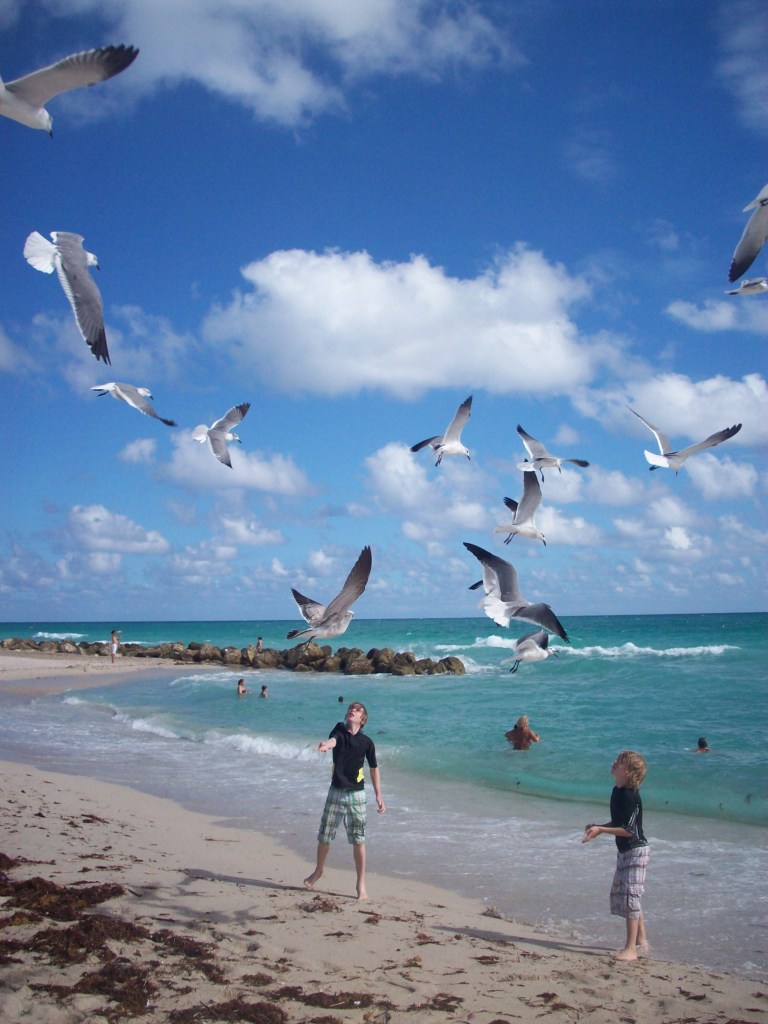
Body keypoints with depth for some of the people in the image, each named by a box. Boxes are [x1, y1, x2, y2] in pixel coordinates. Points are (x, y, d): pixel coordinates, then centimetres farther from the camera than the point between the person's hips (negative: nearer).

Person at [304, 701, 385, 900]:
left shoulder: (367, 742, -3)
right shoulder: (339, 729, -4)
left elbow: (374, 769, 7)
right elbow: (333, 740, -28)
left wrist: (379, 795, 2)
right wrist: (326, 744, -52)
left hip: (356, 794, -1)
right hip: (336, 791, 1)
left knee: (358, 841, 0)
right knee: (324, 836, 11)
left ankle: (361, 885, 10)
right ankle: (318, 870, 37)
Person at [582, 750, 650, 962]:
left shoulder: (630, 796, -23)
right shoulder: (617, 792, 6)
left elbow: (628, 830, -24)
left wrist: (600, 830, -26)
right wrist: (597, 827, 5)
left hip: (636, 851, -11)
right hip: (625, 851, 11)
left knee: (629, 896, -9)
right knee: (618, 894, 17)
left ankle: (631, 949, -4)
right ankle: (641, 939, 30)